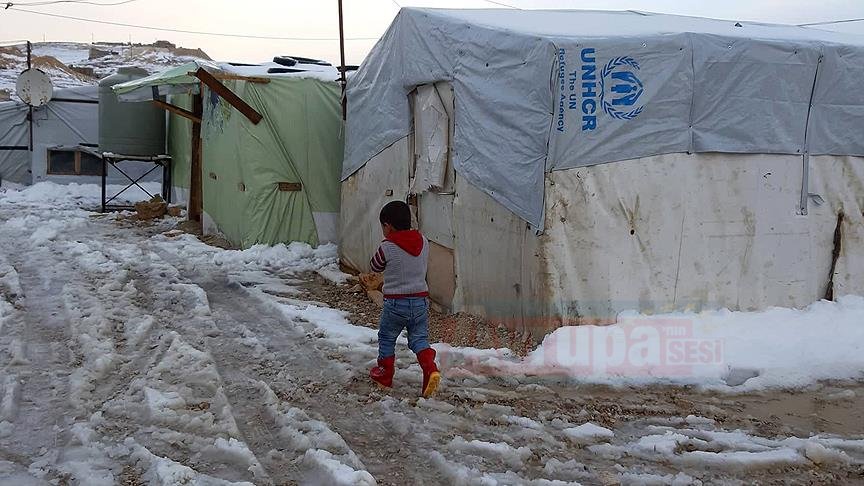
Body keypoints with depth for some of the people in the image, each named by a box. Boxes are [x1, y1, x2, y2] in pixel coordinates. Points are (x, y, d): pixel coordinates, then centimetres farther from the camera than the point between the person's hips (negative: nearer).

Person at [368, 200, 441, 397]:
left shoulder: (387, 247, -14)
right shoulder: (423, 241, 1)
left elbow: (375, 266, 2)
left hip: (395, 302, -4)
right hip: (421, 299, 4)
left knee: (386, 338, 16)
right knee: (419, 338, 10)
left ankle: (385, 373, 26)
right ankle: (430, 368, -13)